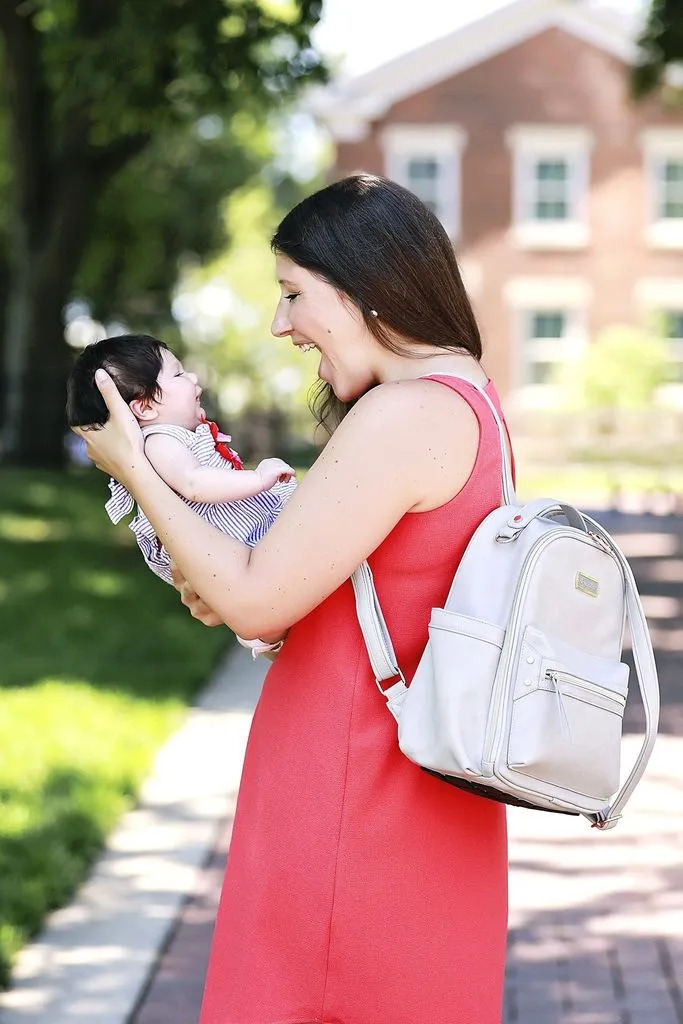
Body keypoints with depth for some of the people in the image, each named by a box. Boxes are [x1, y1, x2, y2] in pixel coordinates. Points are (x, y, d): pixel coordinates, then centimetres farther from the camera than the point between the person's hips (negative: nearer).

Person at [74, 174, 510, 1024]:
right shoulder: (468, 398, 13)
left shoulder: (402, 415, -19)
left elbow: (256, 601, -18)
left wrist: (134, 471, -6)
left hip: (350, 795, -10)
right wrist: (233, 589, 7)